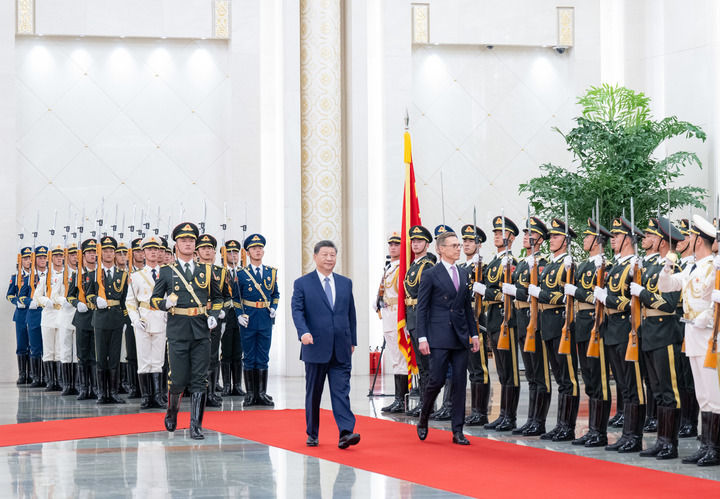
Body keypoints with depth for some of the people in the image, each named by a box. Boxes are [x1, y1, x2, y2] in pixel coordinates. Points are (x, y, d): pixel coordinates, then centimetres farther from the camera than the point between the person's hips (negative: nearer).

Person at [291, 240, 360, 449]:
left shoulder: (345, 283, 13)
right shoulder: (302, 283, 2)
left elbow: (351, 313, 16)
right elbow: (297, 310, -7)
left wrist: (352, 341, 14)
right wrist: (303, 332, -24)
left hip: (341, 349, 2)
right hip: (316, 347, -2)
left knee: (341, 391, -7)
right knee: (313, 393, 7)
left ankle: (346, 432, -16)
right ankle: (312, 434, 17)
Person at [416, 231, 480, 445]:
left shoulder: (464, 273, 13)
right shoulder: (431, 274, -4)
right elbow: (422, 308, -4)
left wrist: (474, 333, 12)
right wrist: (422, 337, -11)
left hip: (461, 337, 5)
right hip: (439, 337, -5)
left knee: (460, 383, 3)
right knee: (437, 380, -7)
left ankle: (457, 431, 6)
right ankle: (423, 420, 17)